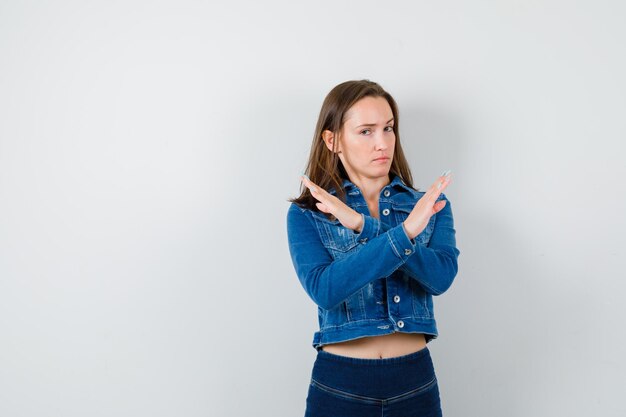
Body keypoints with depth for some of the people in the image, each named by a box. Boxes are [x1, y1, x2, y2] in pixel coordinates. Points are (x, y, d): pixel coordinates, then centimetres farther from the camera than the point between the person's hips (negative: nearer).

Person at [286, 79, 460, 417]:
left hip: (415, 381, 2)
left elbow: (441, 277, -14)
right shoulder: (307, 215, -3)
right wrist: (404, 232, -27)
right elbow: (324, 290, -20)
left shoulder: (429, 205, 3)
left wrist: (363, 225, -22)